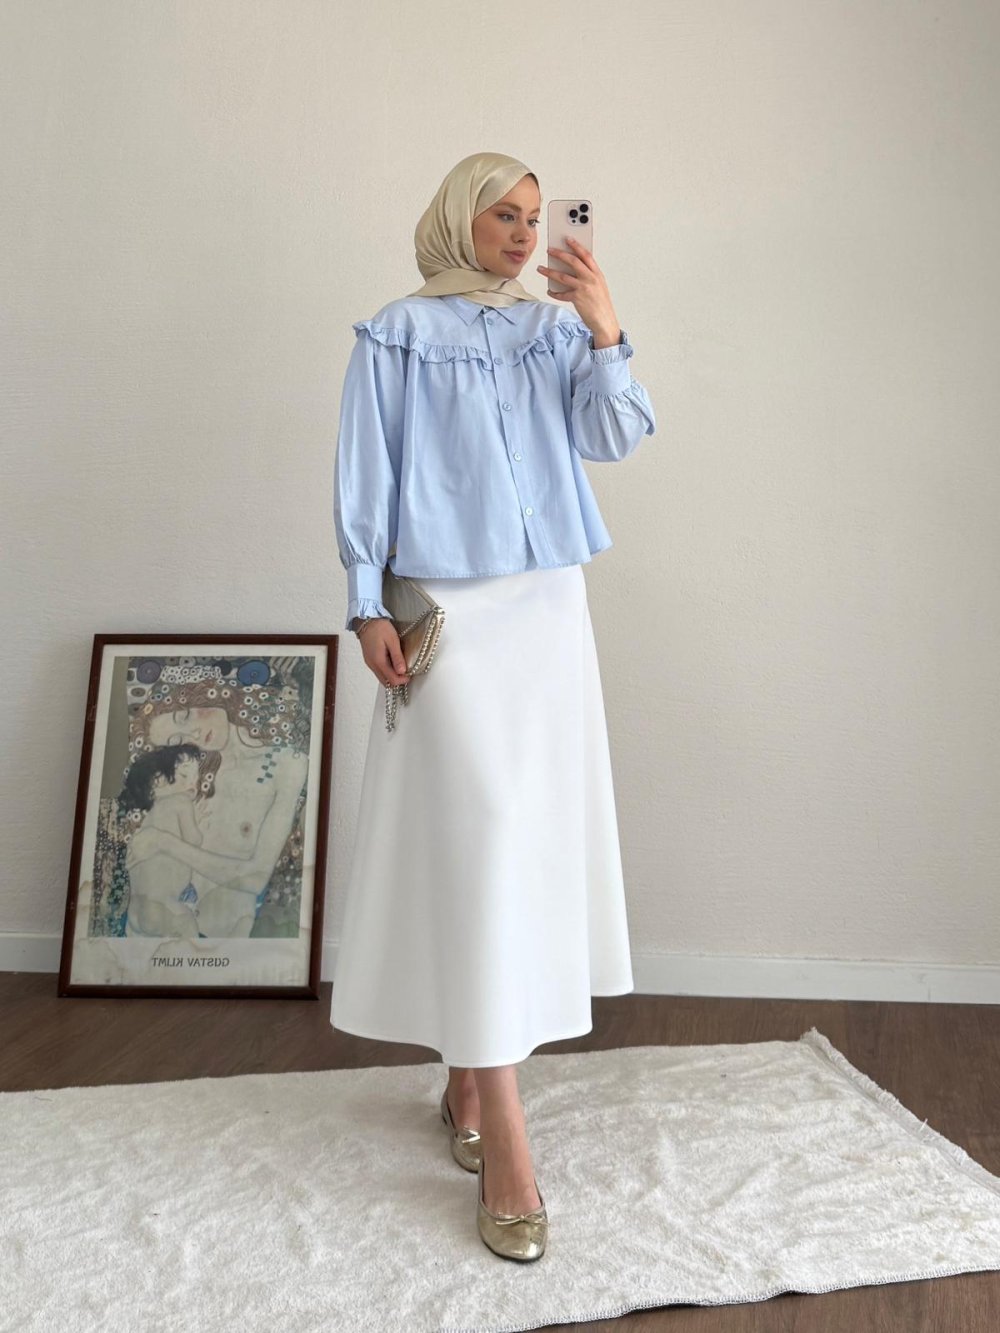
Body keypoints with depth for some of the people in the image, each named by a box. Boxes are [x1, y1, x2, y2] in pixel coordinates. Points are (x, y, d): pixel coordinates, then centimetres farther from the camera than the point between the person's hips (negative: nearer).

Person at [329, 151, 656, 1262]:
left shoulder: (555, 328, 15)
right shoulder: (396, 335, 5)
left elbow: (614, 439, 4)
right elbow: (364, 476, 1)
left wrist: (604, 330, -7)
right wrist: (368, 607, -6)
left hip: (549, 609, 5)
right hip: (448, 616, -4)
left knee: (535, 833, 5)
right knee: (478, 839, -10)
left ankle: (468, 1077, 23)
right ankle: (503, 1143, -2)